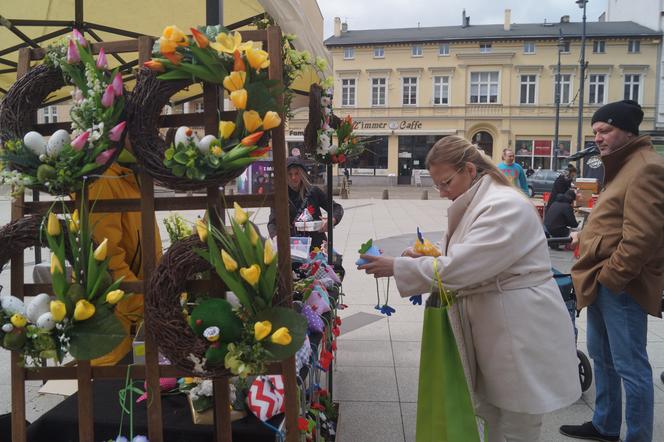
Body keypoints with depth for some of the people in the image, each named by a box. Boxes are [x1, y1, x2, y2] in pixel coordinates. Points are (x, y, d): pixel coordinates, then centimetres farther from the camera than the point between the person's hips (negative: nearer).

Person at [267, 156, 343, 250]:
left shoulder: (313, 191, 3)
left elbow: (337, 208, 8)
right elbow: (272, 223, 1)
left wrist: (332, 220, -13)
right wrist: (276, 236, -20)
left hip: (316, 244, 0)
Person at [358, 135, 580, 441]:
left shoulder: (506, 206, -21)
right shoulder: (475, 204, 11)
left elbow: (460, 267, -27)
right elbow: (471, 261, 17)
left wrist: (397, 267, -20)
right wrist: (427, 257, -1)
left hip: (522, 335, -9)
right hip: (493, 331, 9)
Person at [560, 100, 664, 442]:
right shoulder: (622, 165, 19)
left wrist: (610, 276, -18)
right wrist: (585, 236, 14)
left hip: (620, 284, -11)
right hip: (603, 280, 11)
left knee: (629, 366, -1)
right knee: (601, 356, 20)